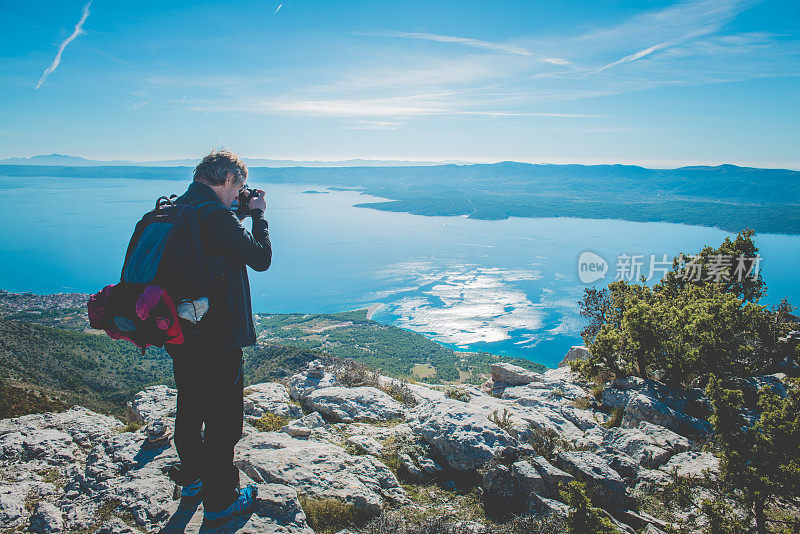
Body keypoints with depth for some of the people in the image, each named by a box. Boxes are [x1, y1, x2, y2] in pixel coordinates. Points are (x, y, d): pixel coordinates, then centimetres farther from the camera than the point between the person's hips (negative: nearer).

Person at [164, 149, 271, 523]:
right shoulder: (217, 216, -22)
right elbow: (261, 258, -16)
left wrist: (243, 216, 12)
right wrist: (258, 215, -3)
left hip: (180, 334, 9)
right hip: (217, 339, -9)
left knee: (190, 408, 24)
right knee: (223, 419, 7)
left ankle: (192, 478, 44)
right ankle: (220, 500, 23)